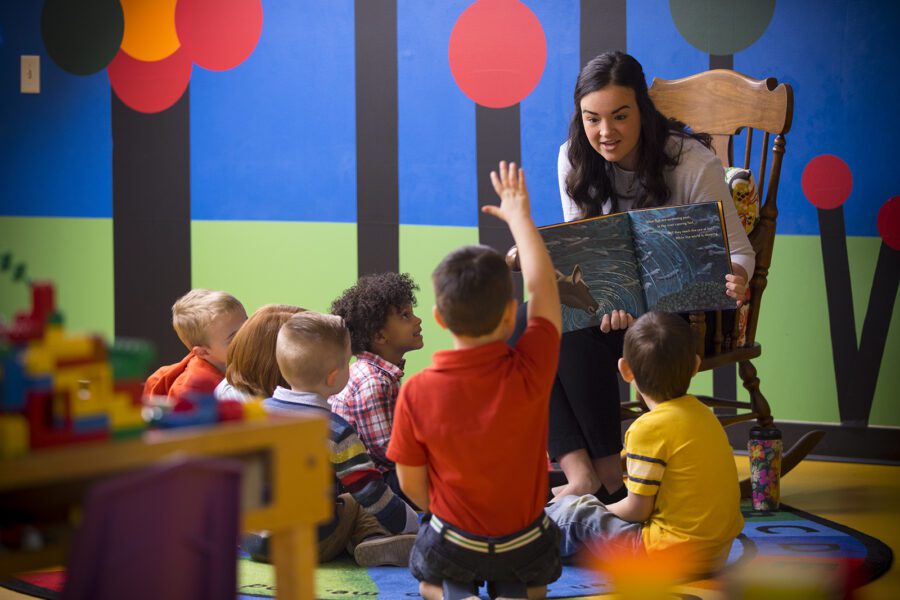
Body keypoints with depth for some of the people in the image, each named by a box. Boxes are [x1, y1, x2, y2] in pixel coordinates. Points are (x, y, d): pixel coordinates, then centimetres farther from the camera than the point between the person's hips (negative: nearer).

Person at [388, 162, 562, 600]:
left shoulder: (417, 392, -21)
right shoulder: (529, 372, -22)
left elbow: (411, 484, -9)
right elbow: (542, 286, -5)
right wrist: (518, 215, 8)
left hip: (453, 546, 0)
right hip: (525, 544, 0)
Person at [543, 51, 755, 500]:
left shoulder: (693, 164, -15)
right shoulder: (575, 160, -3)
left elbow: (738, 249, -10)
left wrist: (734, 279, -35)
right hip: (616, 298, 5)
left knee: (575, 336, -32)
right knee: (526, 325, -25)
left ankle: (610, 476, -17)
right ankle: (580, 472, -31)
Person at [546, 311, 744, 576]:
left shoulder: (649, 428, -18)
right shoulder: (702, 414, 6)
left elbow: (637, 509, -13)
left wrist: (604, 510, 7)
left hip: (675, 558, -8)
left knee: (572, 511, 6)